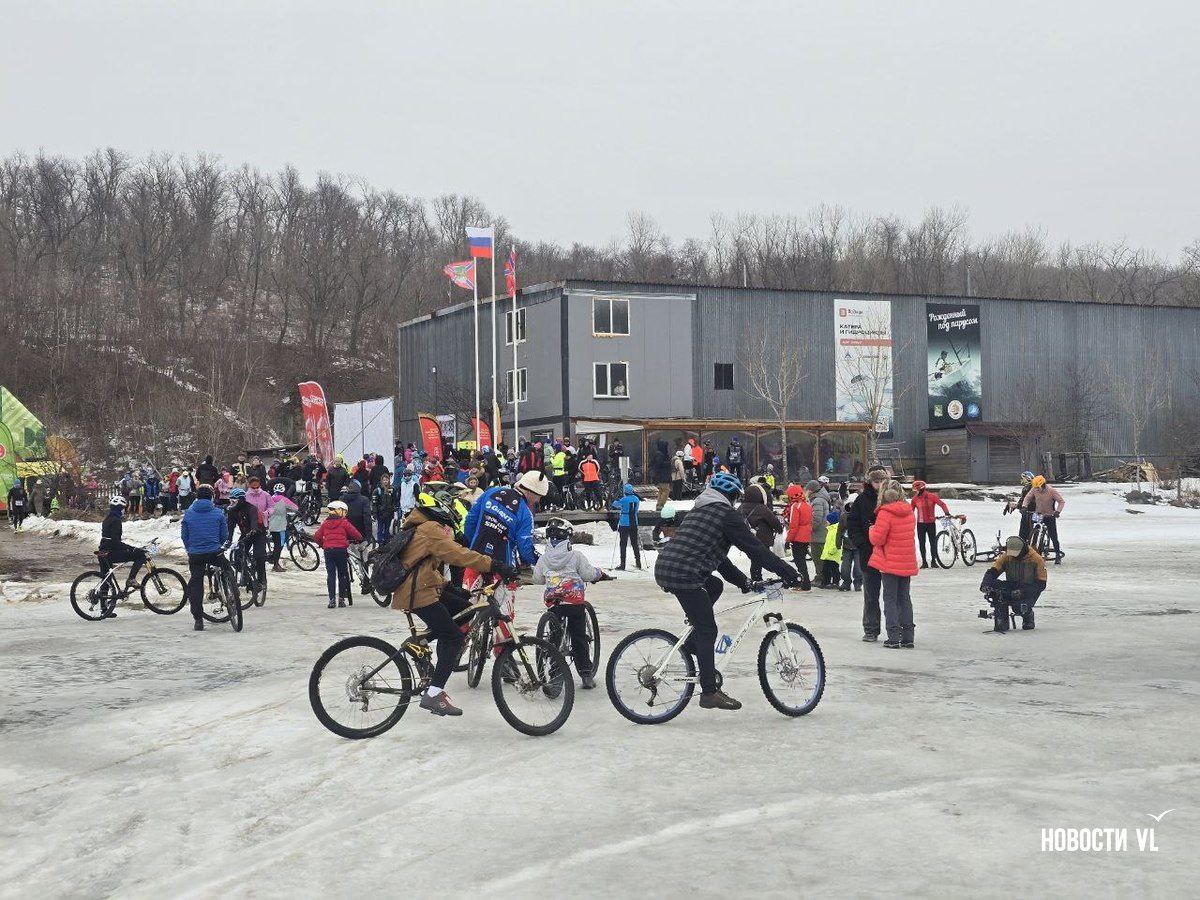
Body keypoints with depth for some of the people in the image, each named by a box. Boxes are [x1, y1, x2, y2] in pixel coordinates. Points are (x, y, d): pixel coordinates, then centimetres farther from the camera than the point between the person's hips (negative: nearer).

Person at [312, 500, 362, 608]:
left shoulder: (325, 523, 12)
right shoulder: (344, 522, 1)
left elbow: (316, 537, 10)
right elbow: (356, 535, -1)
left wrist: (322, 545, 27)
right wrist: (359, 540, 21)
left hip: (328, 551, 3)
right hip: (341, 550, -3)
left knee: (331, 575, 2)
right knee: (342, 575, 8)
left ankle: (332, 599, -7)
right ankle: (341, 599, 8)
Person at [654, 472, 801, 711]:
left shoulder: (700, 510, 27)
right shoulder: (727, 514, -1)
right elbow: (755, 549, -4)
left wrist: (742, 580, 33)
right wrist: (788, 573, 0)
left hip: (664, 569, 9)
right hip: (684, 575, -9)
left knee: (715, 586, 28)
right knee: (708, 631, -1)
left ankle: (691, 643, 21)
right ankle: (710, 693, 1)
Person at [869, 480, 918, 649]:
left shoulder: (885, 513, -16)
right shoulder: (910, 512, 5)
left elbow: (877, 539, -17)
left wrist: (872, 529, 4)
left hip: (890, 563, -6)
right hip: (907, 563, 6)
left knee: (890, 599, 2)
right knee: (905, 598, 13)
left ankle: (894, 638, -2)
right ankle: (908, 637, 13)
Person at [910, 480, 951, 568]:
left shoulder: (931, 496, -8)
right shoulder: (915, 498, 1)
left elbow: (942, 504, -9)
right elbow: (911, 511, 11)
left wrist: (947, 512, -23)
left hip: (931, 523, -2)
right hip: (920, 524, 2)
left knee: (933, 542, 0)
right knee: (921, 543, 3)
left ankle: (933, 561, 8)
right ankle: (924, 562, 10)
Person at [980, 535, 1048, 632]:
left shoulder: (1036, 559, -14)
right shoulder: (1006, 557, -6)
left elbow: (1041, 584, -14)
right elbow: (992, 572, -10)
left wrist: (1022, 592, -29)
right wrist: (985, 584, -32)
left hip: (1029, 591, -4)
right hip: (1011, 588, 4)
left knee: (1019, 607, -36)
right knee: (994, 585, -26)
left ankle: (1028, 618, 6)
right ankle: (1001, 622, -18)